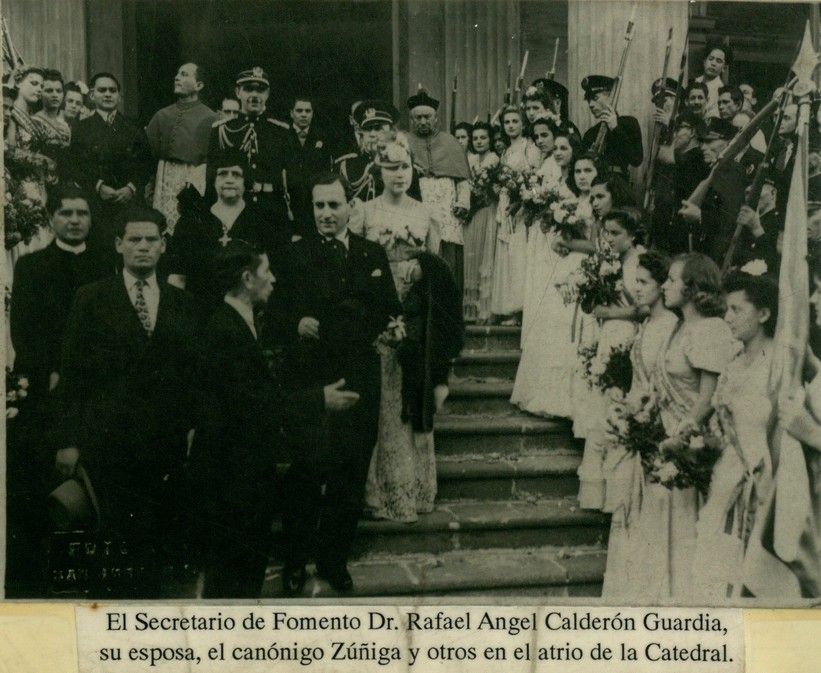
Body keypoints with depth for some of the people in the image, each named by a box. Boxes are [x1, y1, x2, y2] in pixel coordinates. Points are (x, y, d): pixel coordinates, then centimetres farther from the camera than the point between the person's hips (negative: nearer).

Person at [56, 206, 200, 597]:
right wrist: (70, 441, -3)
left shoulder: (182, 303, 11)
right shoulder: (92, 298, 4)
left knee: (159, 534, 3)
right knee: (119, 534, 2)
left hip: (166, 441, 2)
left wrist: (192, 429, 0)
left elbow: (192, 370, 9)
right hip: (109, 438, -2)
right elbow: (72, 372, 2)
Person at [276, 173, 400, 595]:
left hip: (358, 382, 2)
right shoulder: (294, 255, 6)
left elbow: (390, 312, 10)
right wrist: (296, 324, -16)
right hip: (307, 379, -2)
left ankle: (334, 560, 25)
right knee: (303, 475, 1)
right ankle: (294, 563, 18)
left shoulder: (373, 255, 11)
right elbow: (277, 312, 3)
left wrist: (390, 330, -11)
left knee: (349, 479, 9)